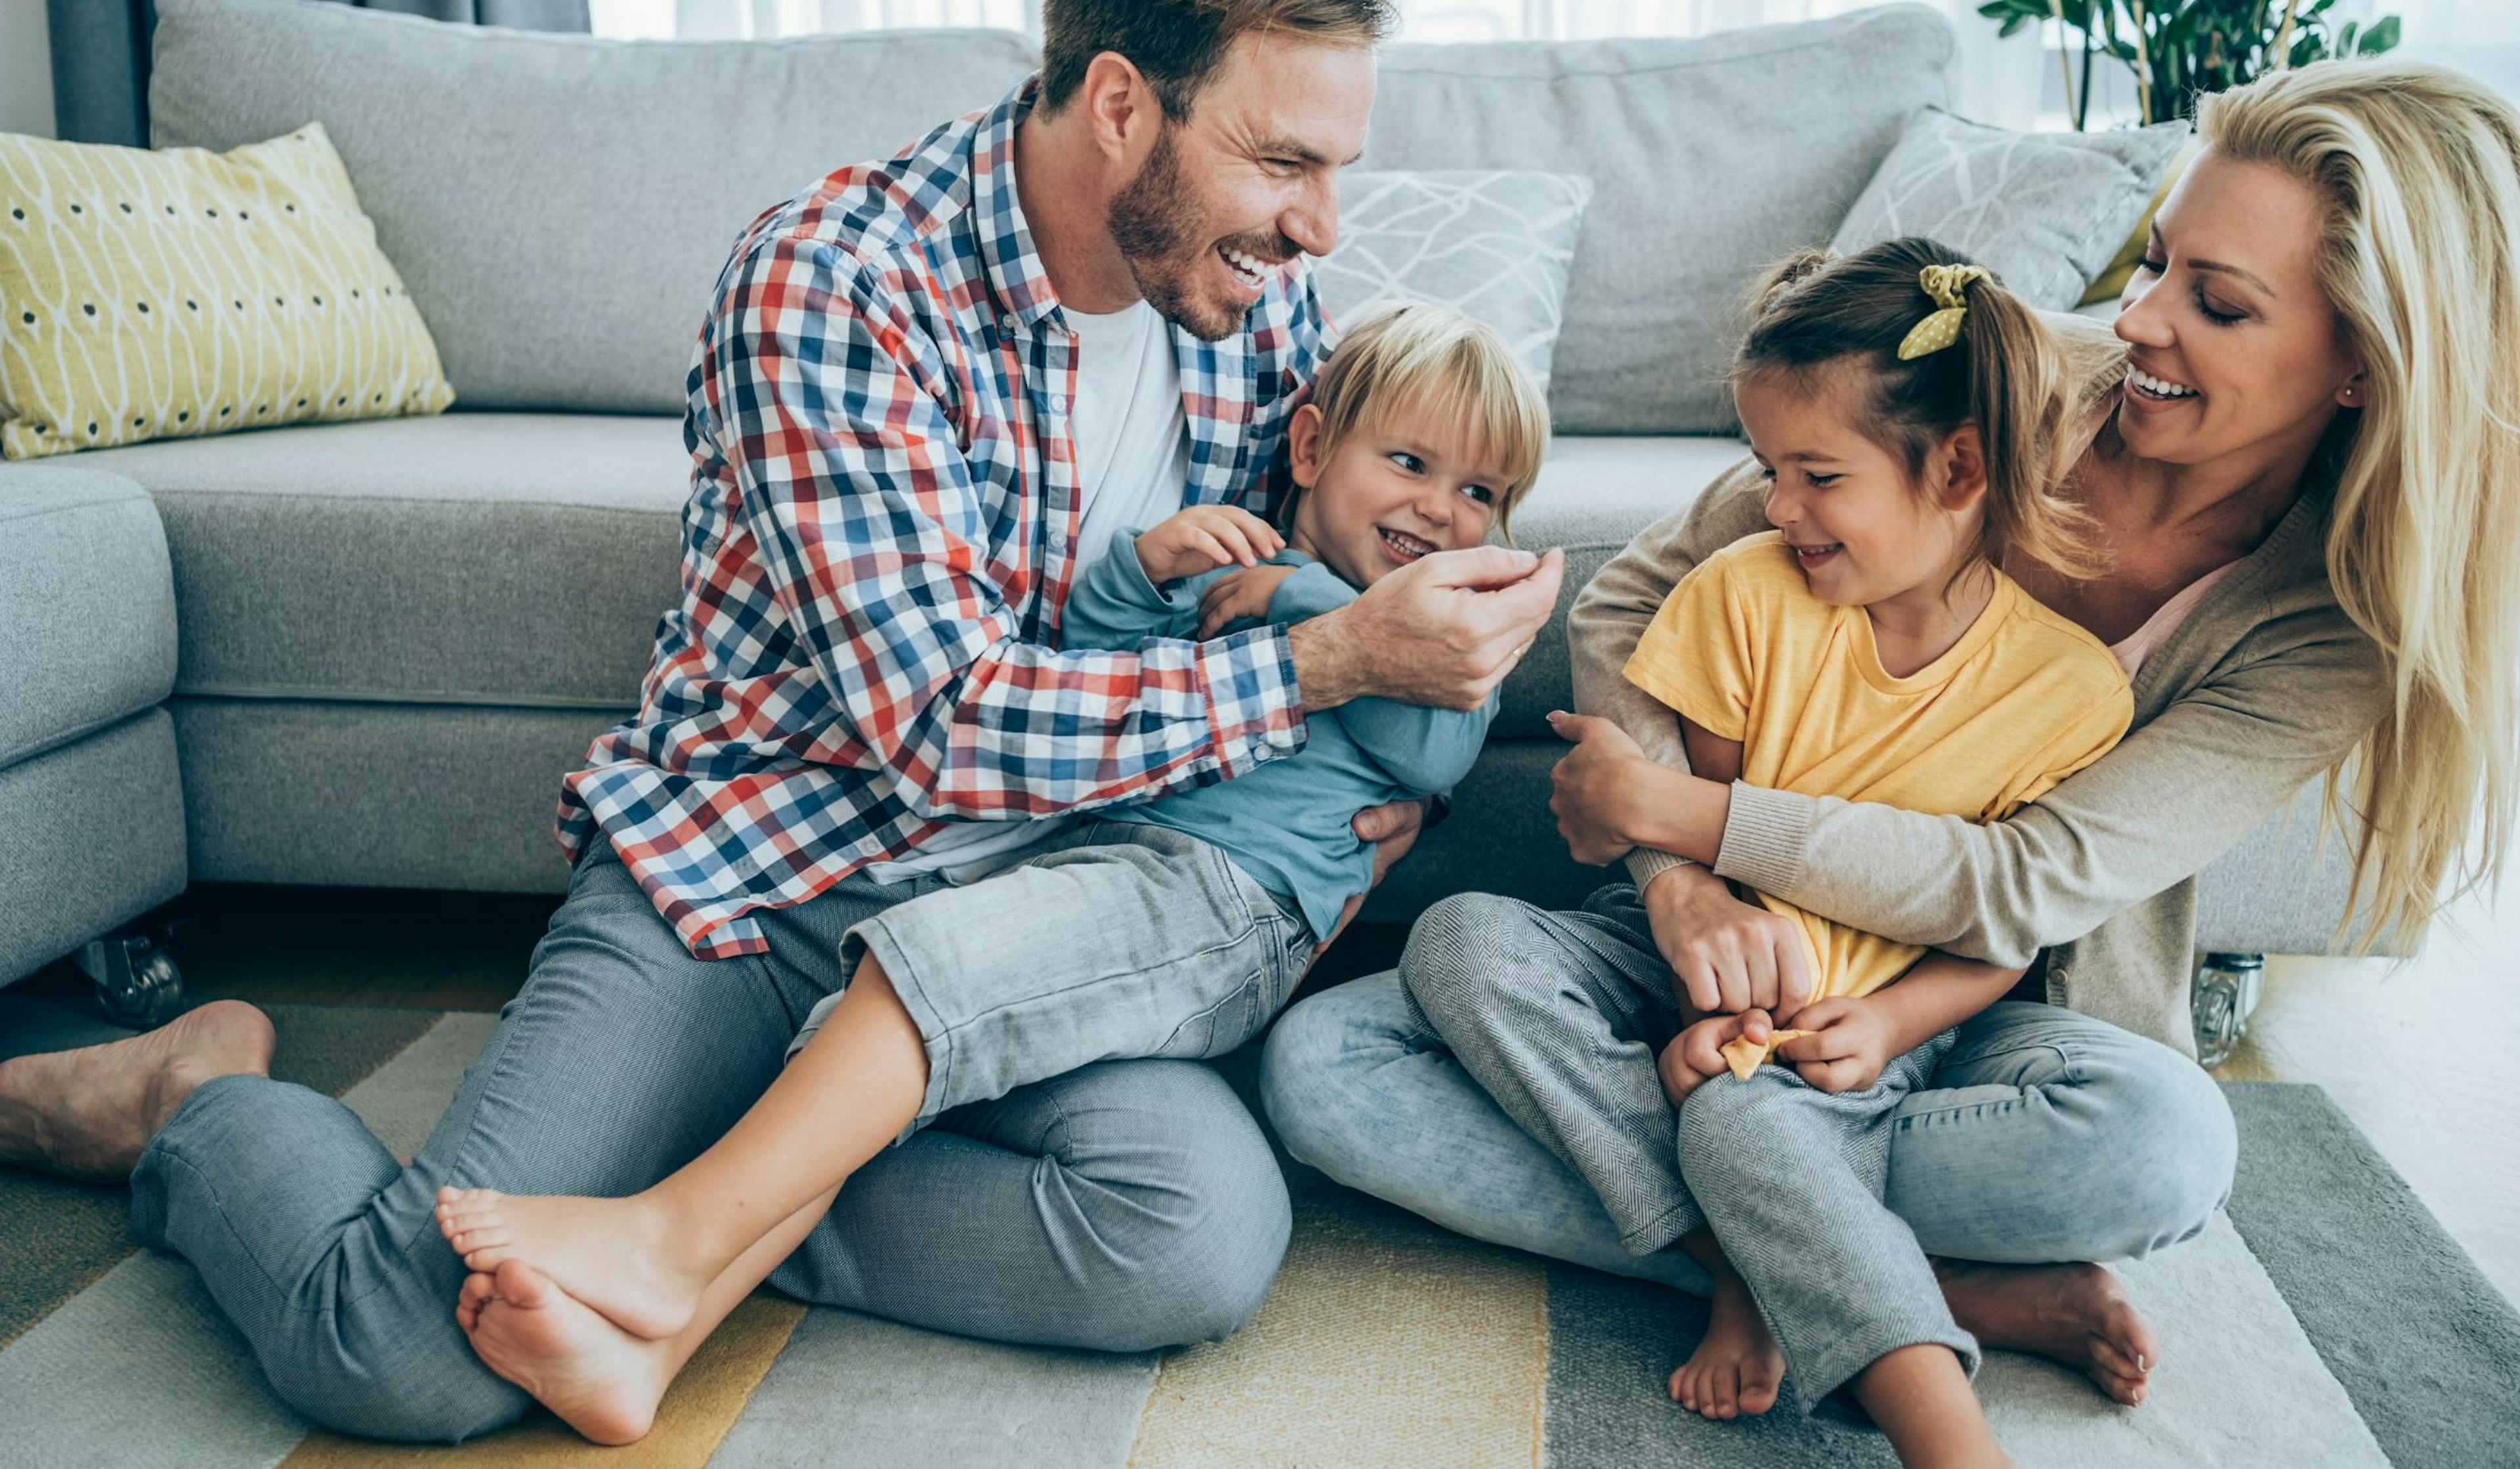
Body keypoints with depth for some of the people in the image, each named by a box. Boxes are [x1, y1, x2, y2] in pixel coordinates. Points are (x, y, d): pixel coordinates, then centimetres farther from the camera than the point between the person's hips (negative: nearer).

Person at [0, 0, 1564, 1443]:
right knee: (408, 1344, -22)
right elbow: (946, 728, -23)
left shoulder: (1262, 291, 1)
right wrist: (1329, 663, -21)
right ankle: (202, 1102, 13)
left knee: (1210, 1236, -27)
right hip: (746, 869, -4)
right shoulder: (829, 283, -18)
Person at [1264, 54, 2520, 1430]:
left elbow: (2021, 892, -20)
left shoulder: (2335, 616, -12)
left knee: (2164, 1138, -39)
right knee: (1320, 1065, -23)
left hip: (1988, 1016, -2)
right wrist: (1681, 883, -22)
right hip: (1748, 937, 2)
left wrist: (1673, 812, -18)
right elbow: (1629, 601, -7)